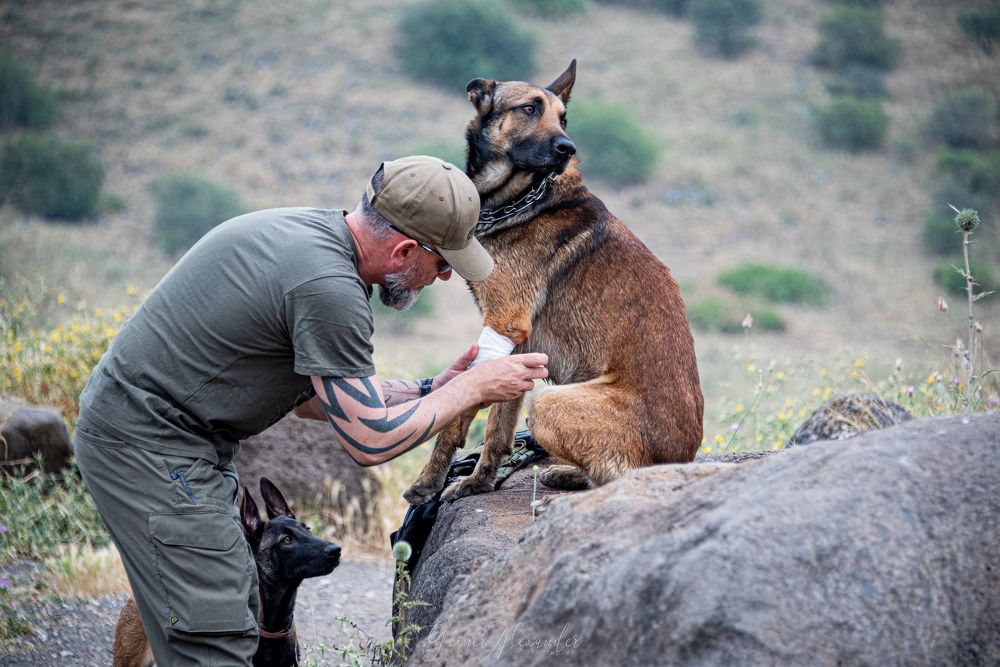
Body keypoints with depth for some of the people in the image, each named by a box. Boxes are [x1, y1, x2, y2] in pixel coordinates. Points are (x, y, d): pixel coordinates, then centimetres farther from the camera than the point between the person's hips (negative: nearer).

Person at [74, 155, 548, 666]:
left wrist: (432, 389, 10)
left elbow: (307, 394, 15)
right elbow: (370, 441, -18)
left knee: (238, 608, 15)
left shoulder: (309, 230, 6)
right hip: (150, 447, -11)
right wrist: (473, 389, -7)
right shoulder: (328, 284, -24)